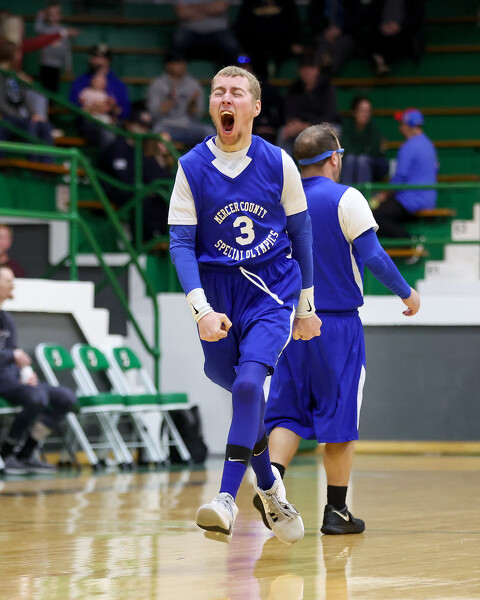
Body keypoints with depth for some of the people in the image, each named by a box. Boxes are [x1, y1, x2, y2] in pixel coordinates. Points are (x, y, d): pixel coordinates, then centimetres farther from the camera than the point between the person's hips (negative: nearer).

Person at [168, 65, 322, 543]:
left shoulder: (278, 163, -3)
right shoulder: (192, 168, -3)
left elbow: (300, 234, 8)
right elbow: (181, 243, -5)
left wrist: (305, 306, 11)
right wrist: (201, 309, -19)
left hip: (272, 290, -2)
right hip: (216, 292, 2)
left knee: (248, 381, -22)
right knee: (239, 388, 8)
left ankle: (226, 499, -25)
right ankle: (268, 485, 33)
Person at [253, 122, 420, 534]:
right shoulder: (345, 199, -8)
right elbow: (373, 256, -13)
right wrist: (407, 293, 0)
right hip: (338, 323, -4)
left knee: (288, 411, 8)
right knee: (340, 416, 4)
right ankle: (336, 510, 6)